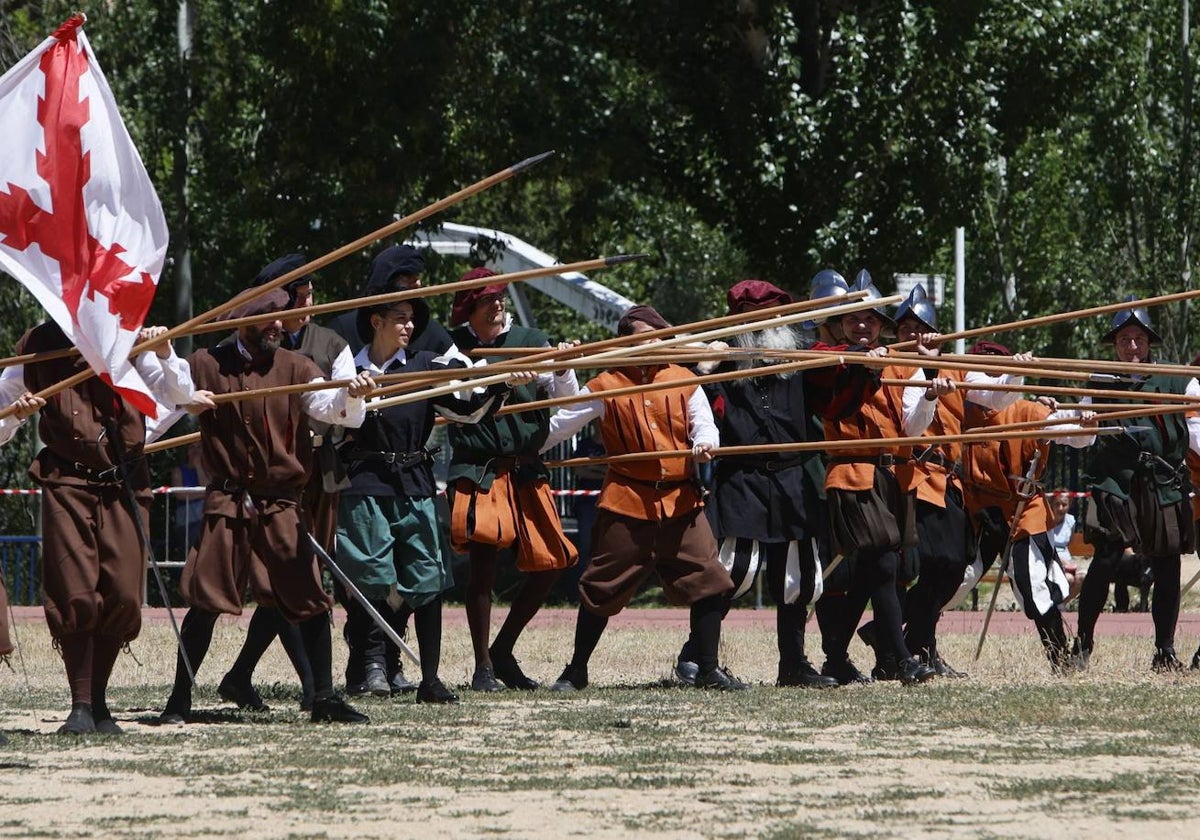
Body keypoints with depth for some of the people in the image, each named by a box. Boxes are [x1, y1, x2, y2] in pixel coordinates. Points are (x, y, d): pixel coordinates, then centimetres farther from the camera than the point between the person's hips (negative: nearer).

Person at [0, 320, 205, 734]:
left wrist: (164, 354, -15)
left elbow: (179, 395, 2)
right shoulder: (38, 348, 3)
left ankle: (99, 703, 12)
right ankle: (81, 706, -3)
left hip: (124, 484, 1)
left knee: (122, 596, -3)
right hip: (67, 485, -1)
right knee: (76, 596, -10)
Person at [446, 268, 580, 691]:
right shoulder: (455, 347, 2)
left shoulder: (531, 341, 7)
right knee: (482, 558, -14)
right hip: (478, 470, -4)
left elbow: (566, 398, 5)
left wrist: (563, 369, -16)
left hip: (526, 470, 4)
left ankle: (502, 651, 18)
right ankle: (483, 667, -4)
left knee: (550, 562, 0)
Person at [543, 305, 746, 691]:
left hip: (680, 499, 2)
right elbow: (562, 422, 6)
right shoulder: (607, 387, 2)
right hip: (627, 501, -2)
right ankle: (576, 670, 15)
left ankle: (708, 670, 7)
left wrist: (703, 443, -17)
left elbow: (705, 425, 6)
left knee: (708, 582, -3)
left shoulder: (683, 381, 9)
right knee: (603, 586, 2)